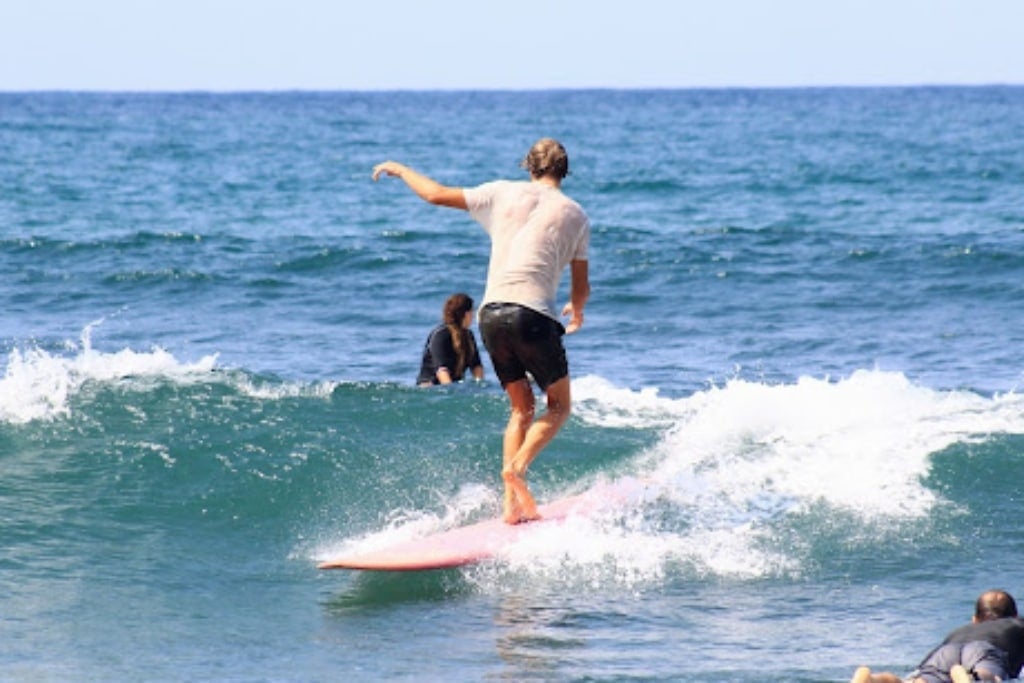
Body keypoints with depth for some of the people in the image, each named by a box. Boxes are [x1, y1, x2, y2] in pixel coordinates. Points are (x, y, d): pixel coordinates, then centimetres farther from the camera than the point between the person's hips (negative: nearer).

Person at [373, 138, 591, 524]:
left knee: (521, 409, 17)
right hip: (533, 316, -3)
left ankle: (511, 500, 5)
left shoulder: (504, 194, 10)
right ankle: (516, 468, -13)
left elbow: (436, 195, 11)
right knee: (559, 407, 12)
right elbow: (581, 287, 15)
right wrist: (577, 310, 38)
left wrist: (399, 169, 29)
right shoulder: (575, 216, 8)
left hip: (492, 314, 3)